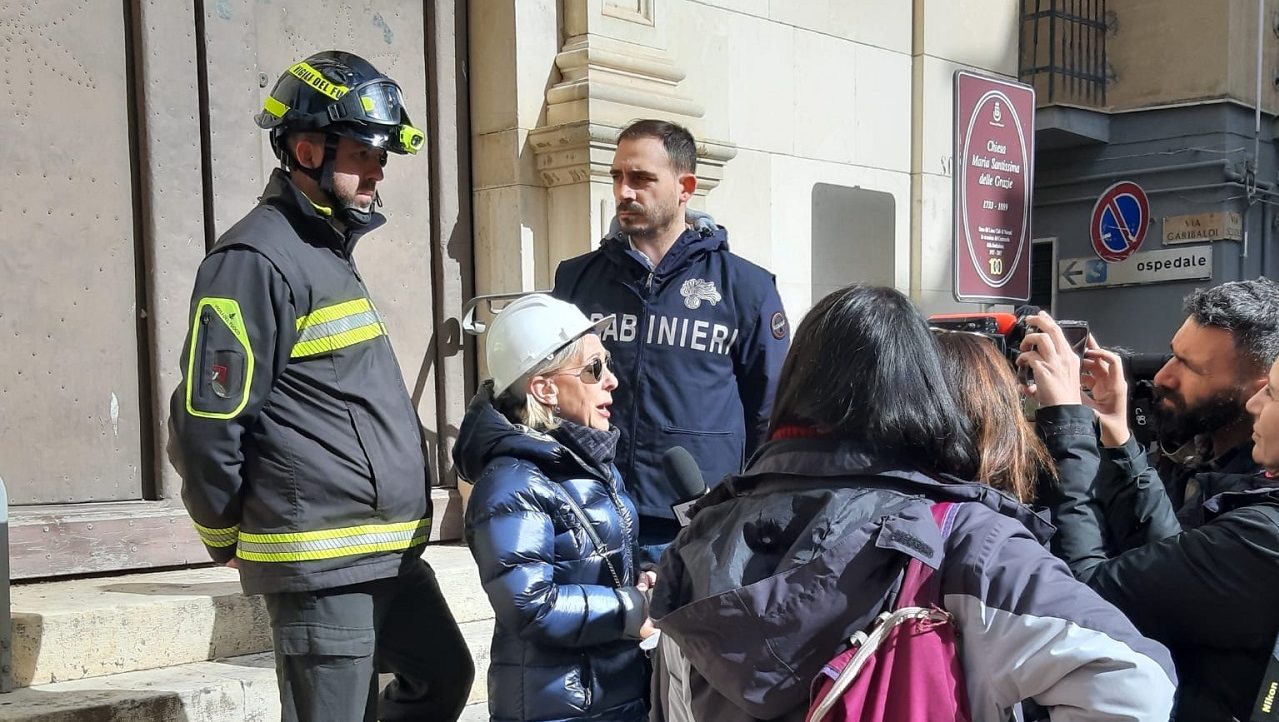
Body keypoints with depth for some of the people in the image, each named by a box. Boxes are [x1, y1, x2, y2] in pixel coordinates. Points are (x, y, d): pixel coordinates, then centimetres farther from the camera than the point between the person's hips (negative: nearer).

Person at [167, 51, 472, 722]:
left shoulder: (328, 251, 16)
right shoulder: (255, 259, -15)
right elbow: (205, 423, -18)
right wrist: (226, 538, -4)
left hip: (390, 553, 9)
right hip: (319, 564, -9)